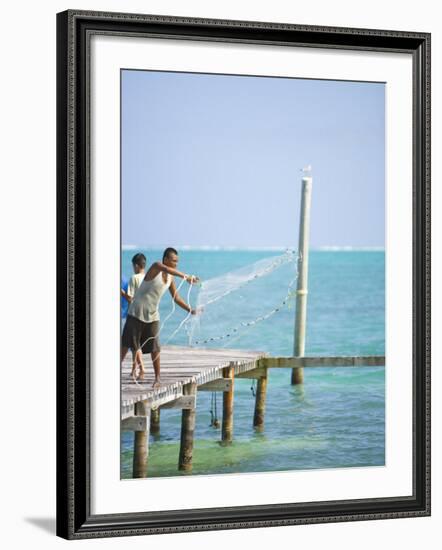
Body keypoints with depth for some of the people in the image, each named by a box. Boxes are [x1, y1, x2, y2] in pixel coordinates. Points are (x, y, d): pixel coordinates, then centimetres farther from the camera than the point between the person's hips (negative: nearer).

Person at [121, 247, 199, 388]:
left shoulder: (170, 278, 6)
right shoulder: (156, 267, -14)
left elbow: (176, 298, 14)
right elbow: (167, 269, -37)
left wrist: (190, 309, 3)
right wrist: (186, 277, -48)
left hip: (152, 316, 5)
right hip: (137, 312, -5)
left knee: (154, 348, -2)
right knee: (127, 344, -1)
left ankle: (157, 378, 3)